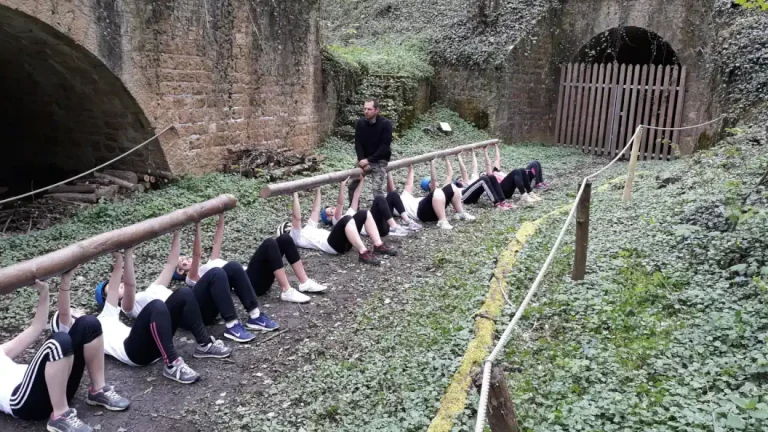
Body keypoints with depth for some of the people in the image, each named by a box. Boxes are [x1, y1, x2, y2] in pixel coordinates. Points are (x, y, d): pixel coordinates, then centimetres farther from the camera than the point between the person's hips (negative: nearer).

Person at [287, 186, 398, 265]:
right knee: (347, 219, -36)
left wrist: (317, 190, 33)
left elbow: (315, 211, 37)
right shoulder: (296, 236, 13)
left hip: (343, 241, 9)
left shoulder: (308, 229, 38)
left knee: (364, 214, -4)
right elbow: (297, 217, -3)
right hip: (332, 244, -9)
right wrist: (295, 195, -3)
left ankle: (379, 245, -12)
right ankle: (363, 253, -37)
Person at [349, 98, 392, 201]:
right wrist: (362, 160, -17)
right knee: (352, 184, 5)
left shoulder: (385, 124, -16)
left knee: (377, 188, -19)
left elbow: (385, 146, -19)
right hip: (364, 159, 5)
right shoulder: (360, 123, -3)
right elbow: (358, 143, -2)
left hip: (379, 160, -5)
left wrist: (369, 160, -22)